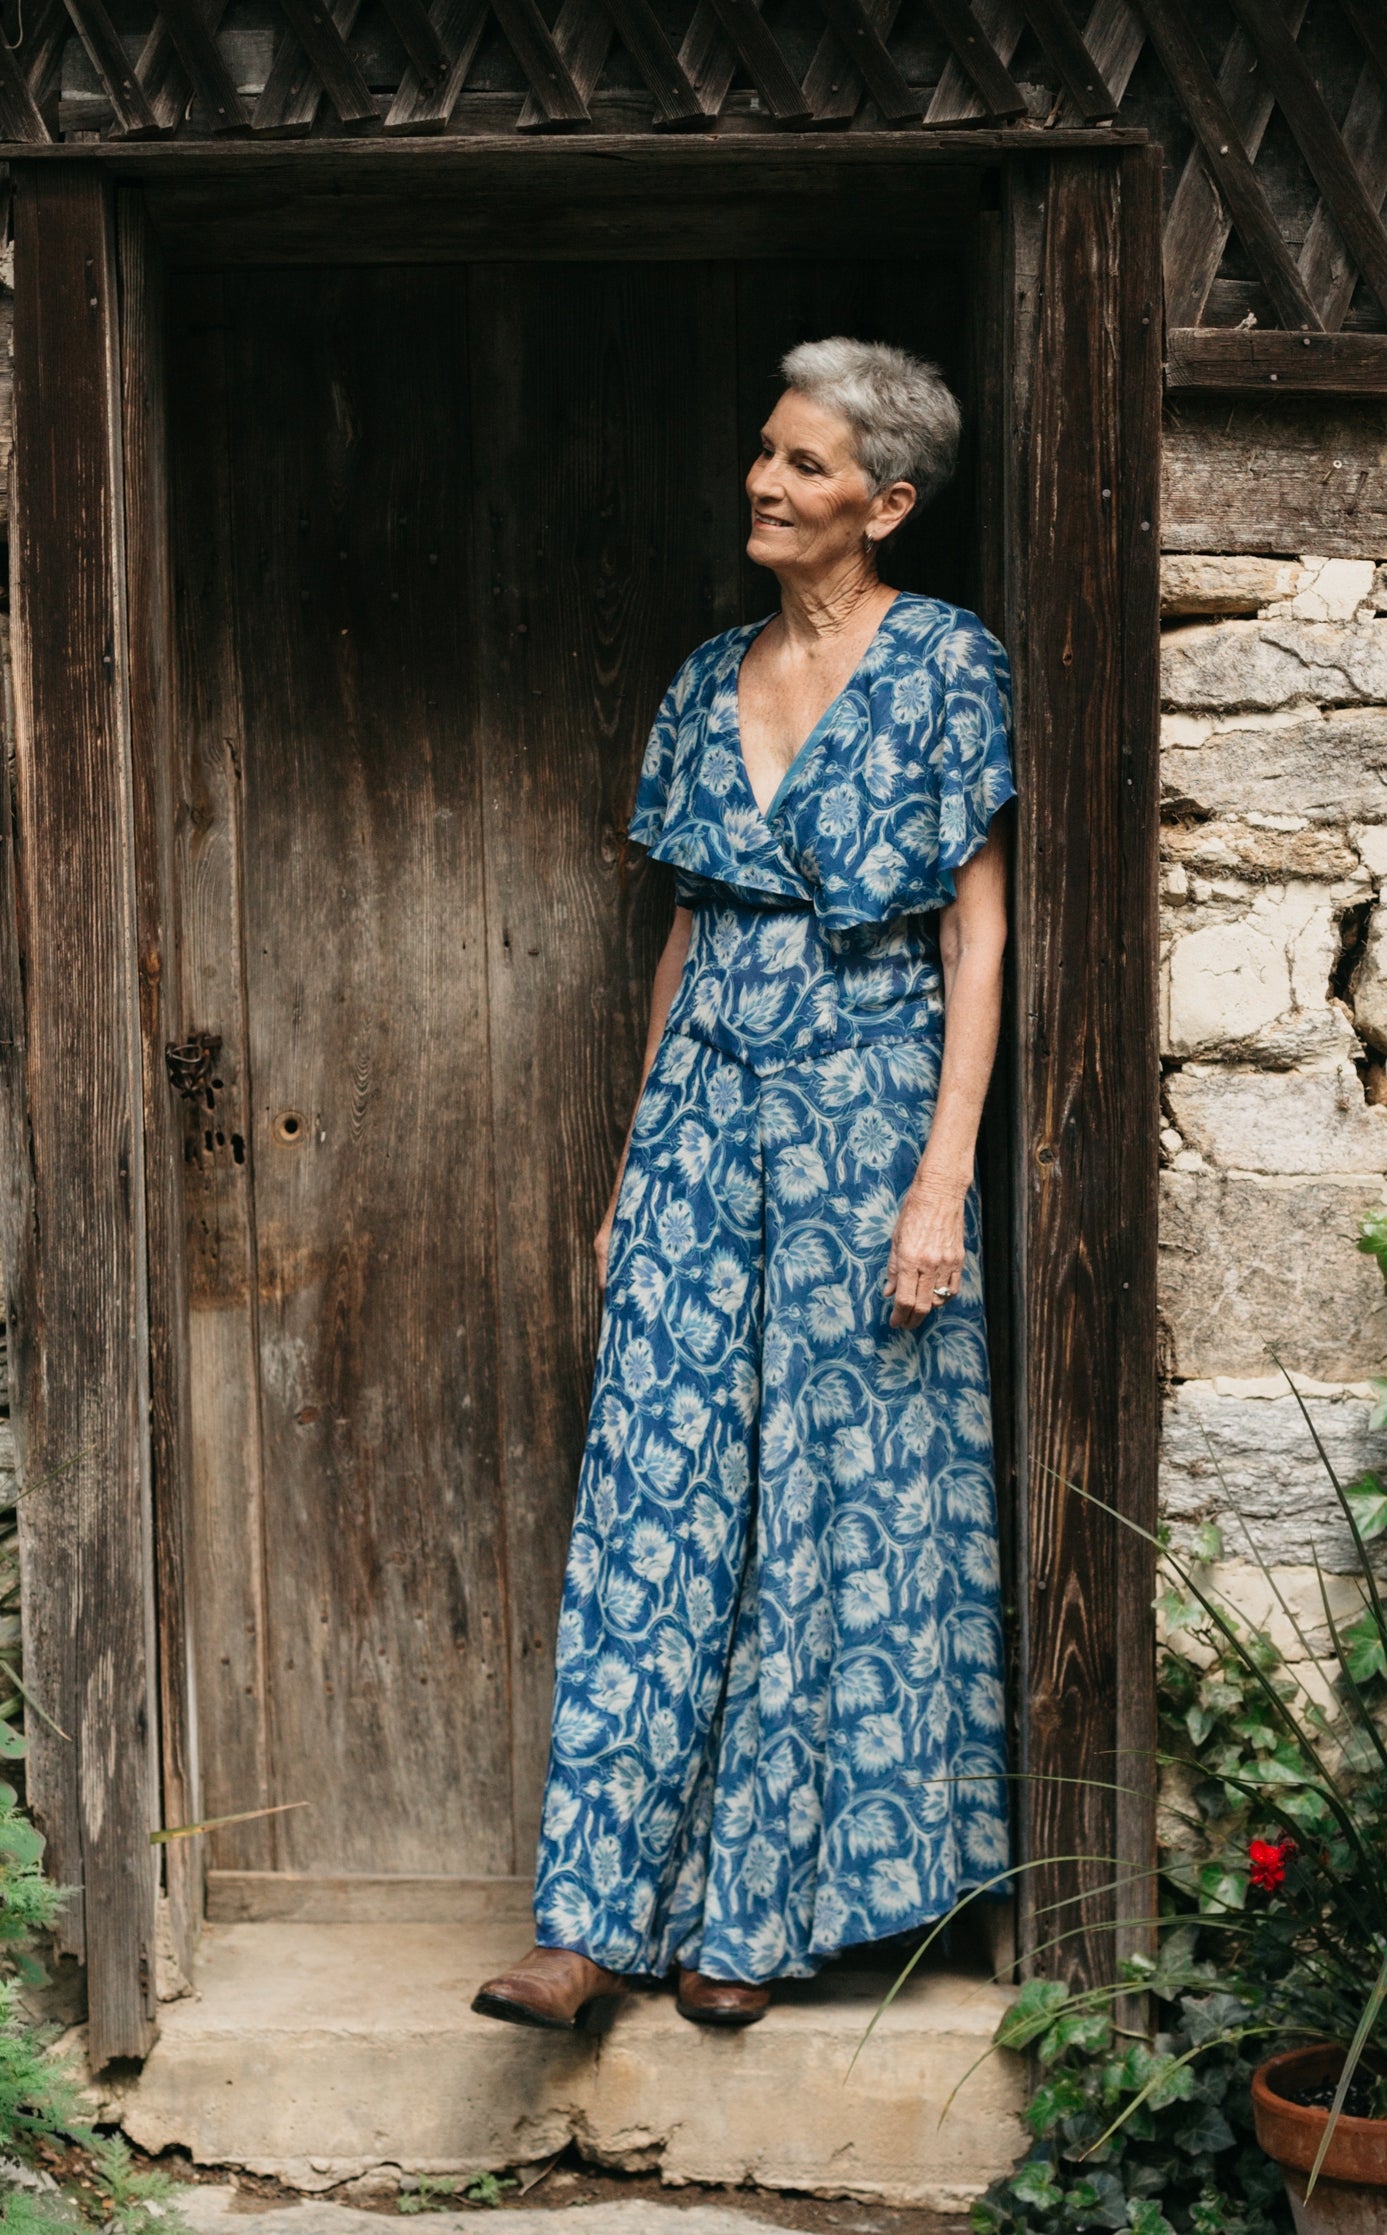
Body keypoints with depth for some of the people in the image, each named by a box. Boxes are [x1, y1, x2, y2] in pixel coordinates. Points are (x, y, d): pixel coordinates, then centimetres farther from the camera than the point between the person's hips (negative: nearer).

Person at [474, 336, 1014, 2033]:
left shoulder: (945, 665, -5)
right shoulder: (711, 680, 12)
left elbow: (978, 932, -8)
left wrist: (942, 1179, -15)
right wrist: (632, 1167, 15)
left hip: (867, 1116, -5)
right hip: (706, 1114, 5)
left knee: (838, 1507, 2)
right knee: (657, 1501, 0)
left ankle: (758, 1908, 14)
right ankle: (597, 1922, 2)